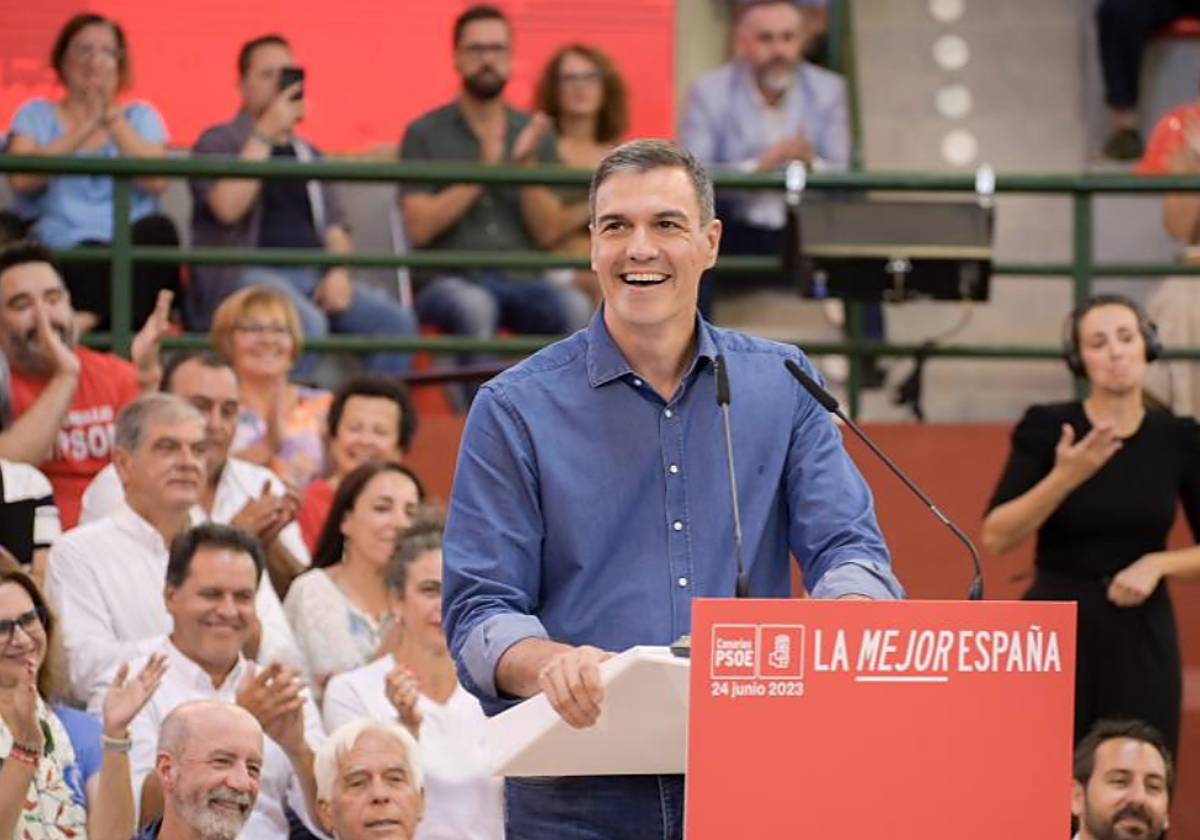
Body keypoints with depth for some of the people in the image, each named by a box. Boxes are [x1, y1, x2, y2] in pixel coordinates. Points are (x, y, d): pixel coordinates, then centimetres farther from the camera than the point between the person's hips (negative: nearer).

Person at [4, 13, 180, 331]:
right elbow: (22, 179, -6)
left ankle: (89, 317, -36)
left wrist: (113, 118, -2)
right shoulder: (36, 115, 16)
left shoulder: (140, 116, 19)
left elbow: (156, 181, -2)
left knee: (158, 228, -32)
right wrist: (85, 128, -6)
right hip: (60, 255, -3)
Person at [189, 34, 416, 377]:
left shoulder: (307, 154, 25)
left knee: (395, 320, -19)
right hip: (246, 272, -6)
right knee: (306, 323, -37)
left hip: (313, 277, 6)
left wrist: (339, 272, -2)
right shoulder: (219, 142, 8)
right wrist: (266, 132, -9)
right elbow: (228, 207, -12)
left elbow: (334, 229, 21)